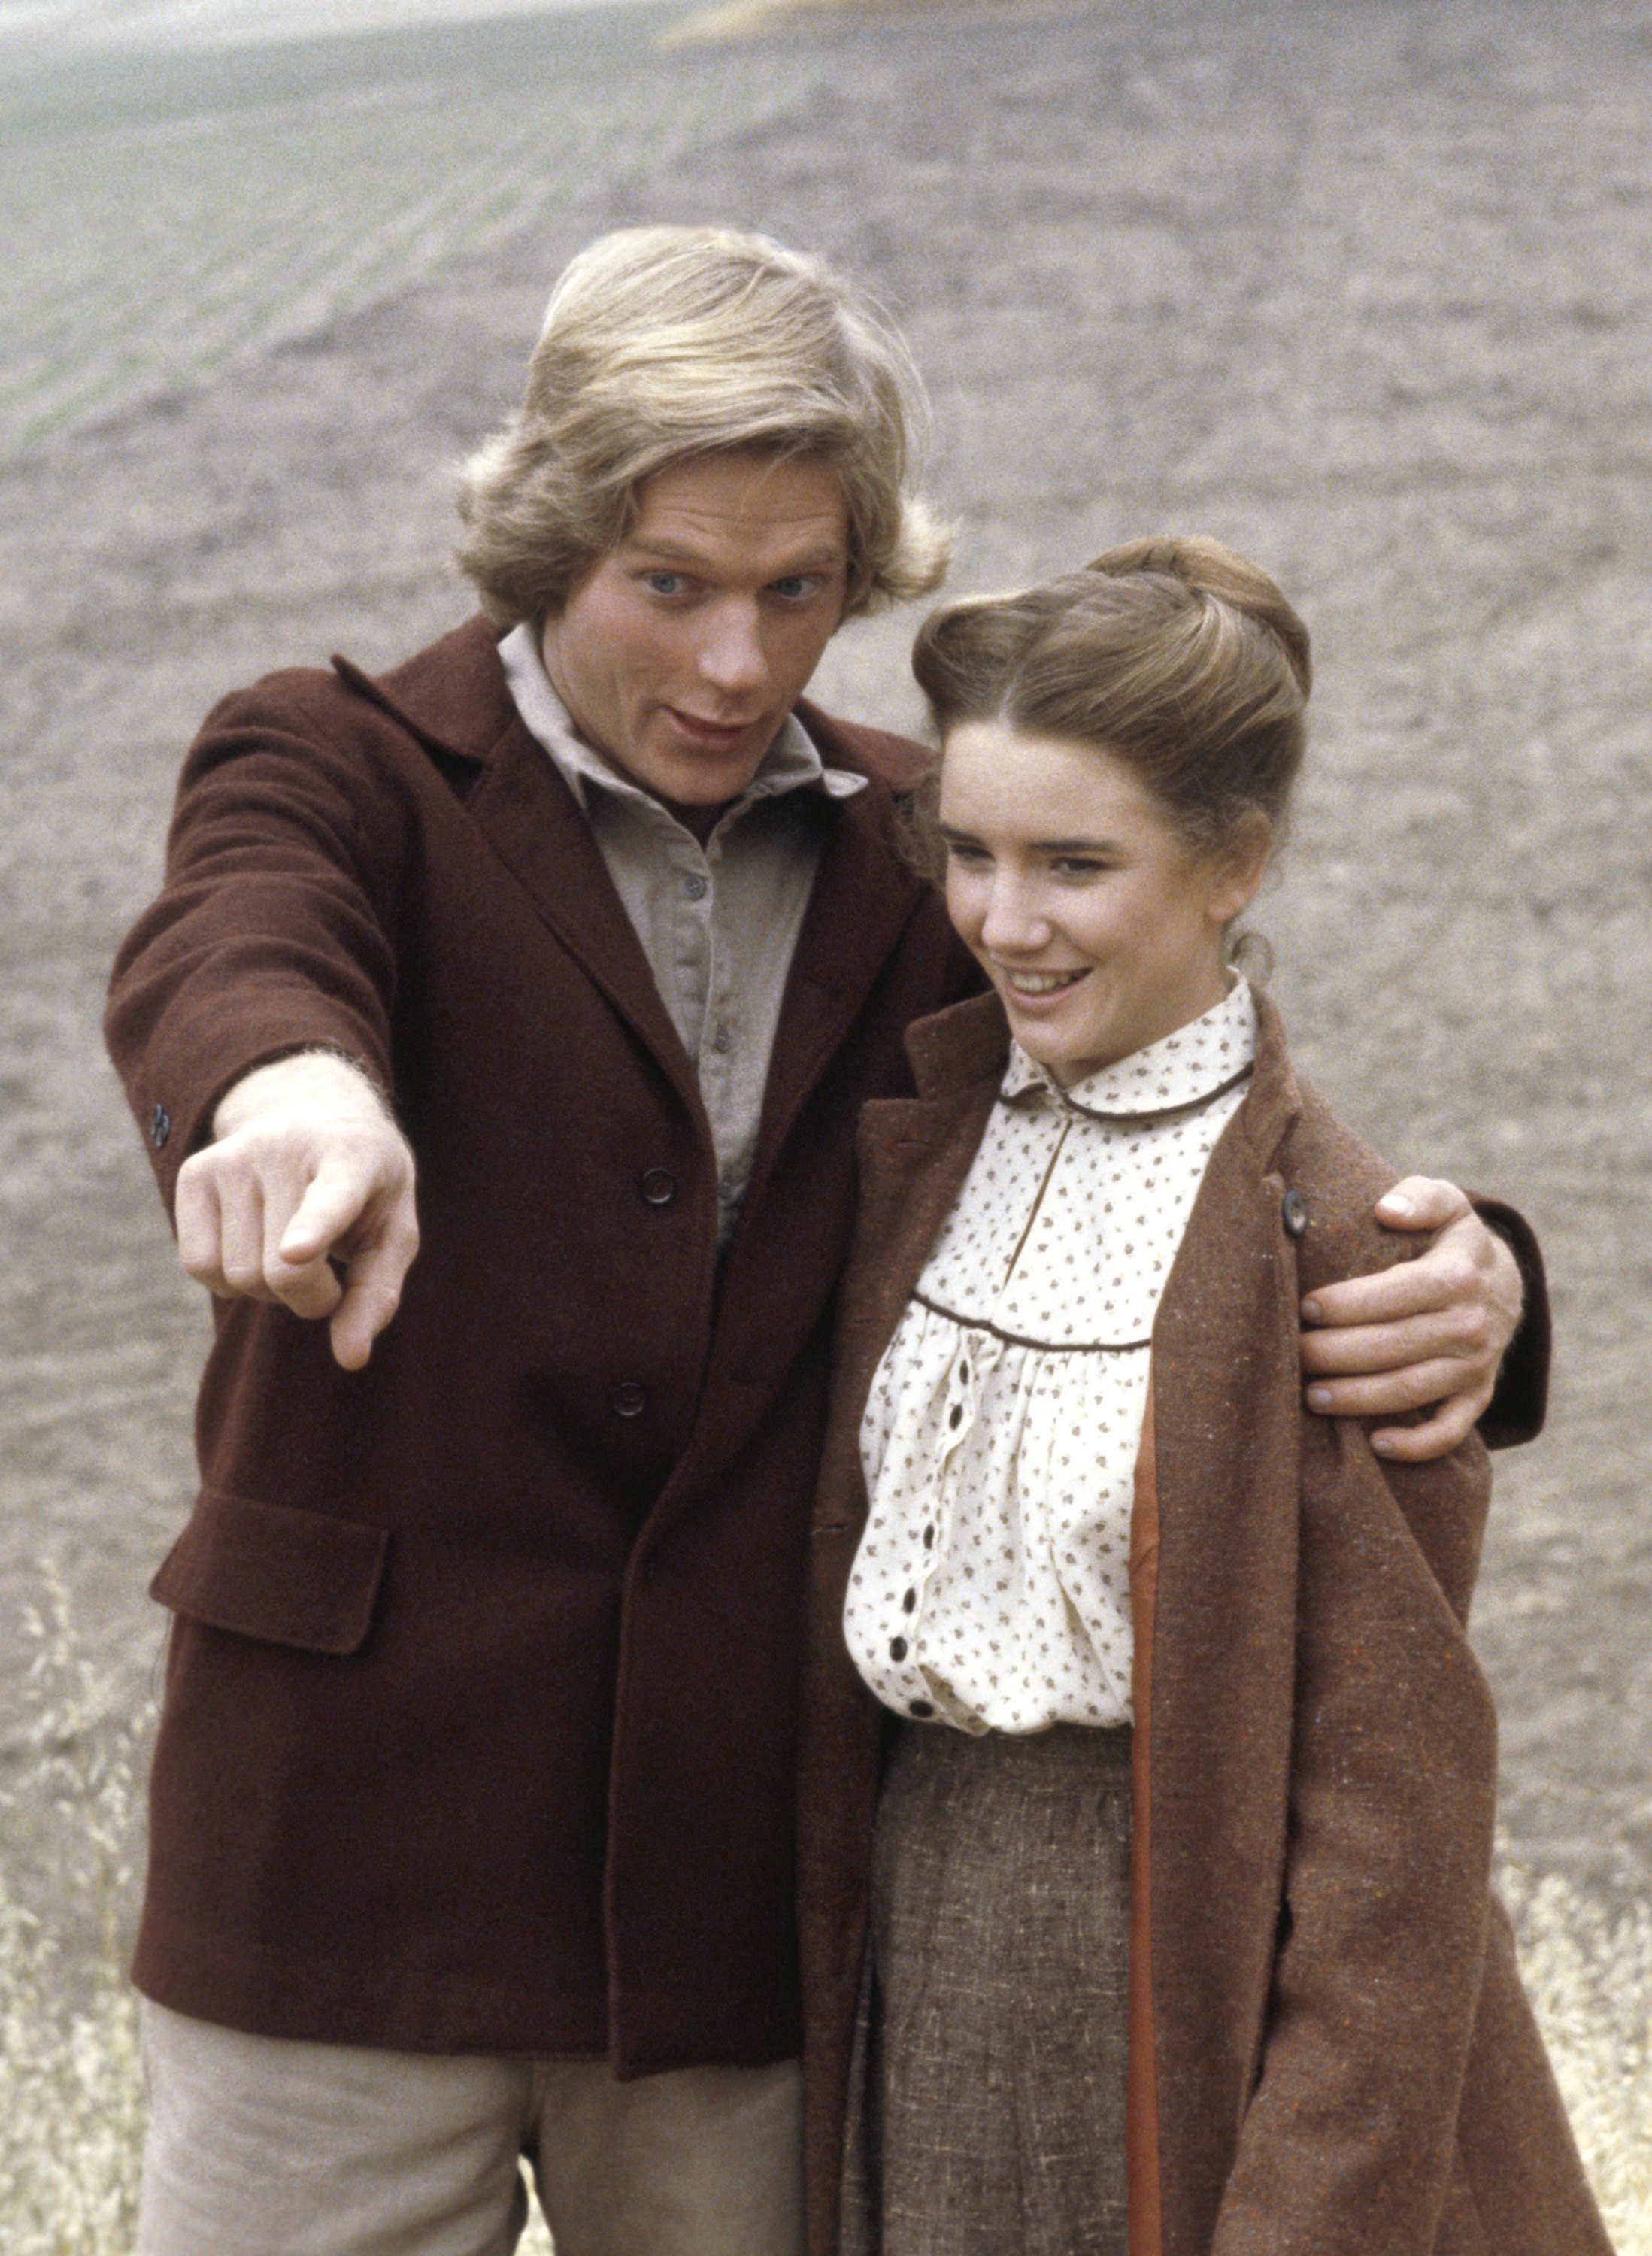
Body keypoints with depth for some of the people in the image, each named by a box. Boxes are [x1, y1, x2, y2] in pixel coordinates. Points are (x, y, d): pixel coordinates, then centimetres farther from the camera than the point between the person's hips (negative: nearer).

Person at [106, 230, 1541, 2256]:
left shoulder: (918, 862, 9)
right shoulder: (342, 770, -2)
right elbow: (220, 955, -25)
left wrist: (1462, 1280, -19)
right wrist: (290, 1083, -51)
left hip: (752, 1895, 3)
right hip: (357, 1849, -3)